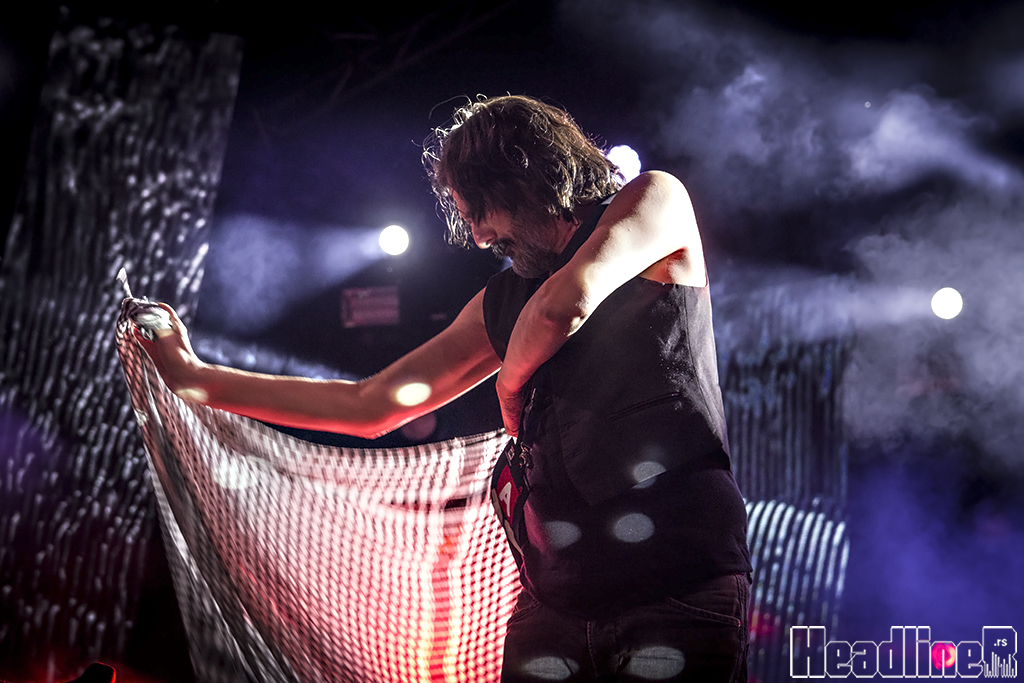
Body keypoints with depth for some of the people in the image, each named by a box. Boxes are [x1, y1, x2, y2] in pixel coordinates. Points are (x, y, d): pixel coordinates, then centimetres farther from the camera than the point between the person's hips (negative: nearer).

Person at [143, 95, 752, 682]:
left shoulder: (655, 199, 2)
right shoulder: (502, 303, 17)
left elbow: (566, 304, -17)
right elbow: (368, 406, 18)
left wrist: (511, 383, 4)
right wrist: (198, 379, 19)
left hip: (679, 580, -5)